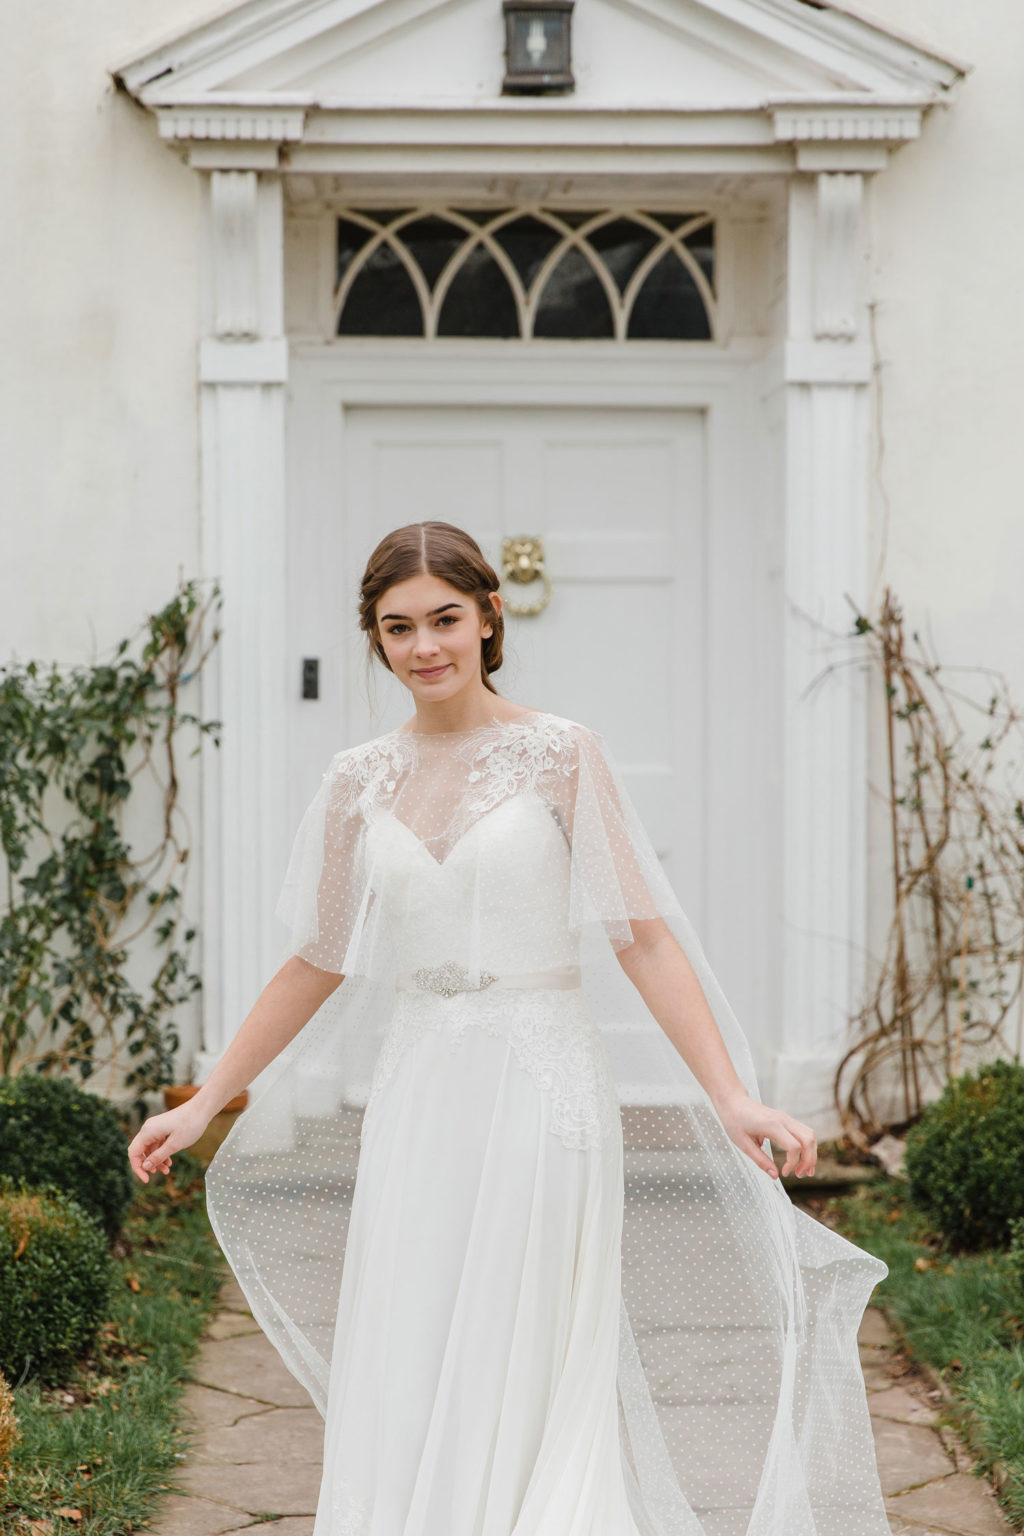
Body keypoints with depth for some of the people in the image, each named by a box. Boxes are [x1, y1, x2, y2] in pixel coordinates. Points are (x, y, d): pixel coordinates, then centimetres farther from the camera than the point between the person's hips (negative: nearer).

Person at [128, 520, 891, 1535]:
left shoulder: (559, 755, -5)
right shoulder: (361, 781, 7)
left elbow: (640, 937, -8)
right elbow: (318, 964, 15)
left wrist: (731, 1096, -18)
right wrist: (204, 1103, 17)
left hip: (541, 1085, -4)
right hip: (414, 1098, 4)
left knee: (518, 1384, -1)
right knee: (401, 1392, 5)